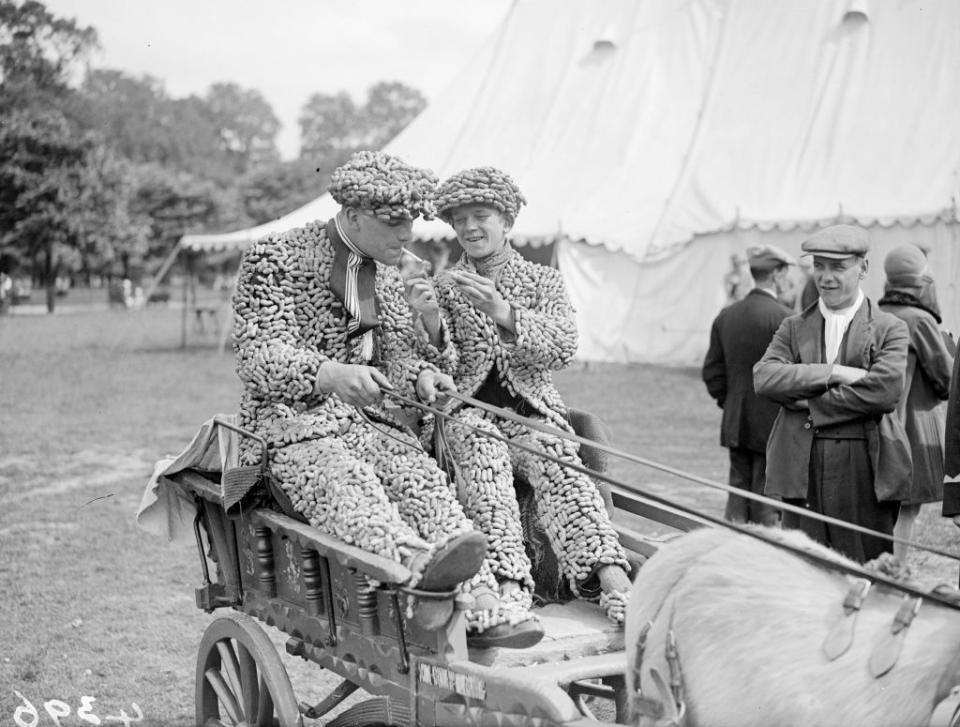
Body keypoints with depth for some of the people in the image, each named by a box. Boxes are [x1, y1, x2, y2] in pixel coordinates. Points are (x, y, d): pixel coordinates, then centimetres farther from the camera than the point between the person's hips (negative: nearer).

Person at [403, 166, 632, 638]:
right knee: (486, 472, -35)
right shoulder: (444, 286, 14)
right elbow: (445, 369, 3)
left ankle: (614, 583, -48)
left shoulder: (543, 281, 13)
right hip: (471, 411, 0)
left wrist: (501, 311, -23)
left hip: (534, 411, 0)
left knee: (561, 474, -31)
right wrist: (429, 319, -19)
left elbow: (563, 348, -7)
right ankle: (510, 586, -51)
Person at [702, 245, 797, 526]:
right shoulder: (783, 318, -14)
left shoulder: (725, 316, 6)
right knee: (767, 511, 0)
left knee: (737, 499, 12)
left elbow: (712, 372, 9)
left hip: (735, 426, 6)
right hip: (772, 426, -6)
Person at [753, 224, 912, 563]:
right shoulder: (793, 327, 12)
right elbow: (764, 376, -5)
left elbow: (885, 392, -13)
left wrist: (807, 401, -10)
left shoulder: (890, 329, 3)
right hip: (802, 471, 2)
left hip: (865, 473, -2)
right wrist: (833, 373, -15)